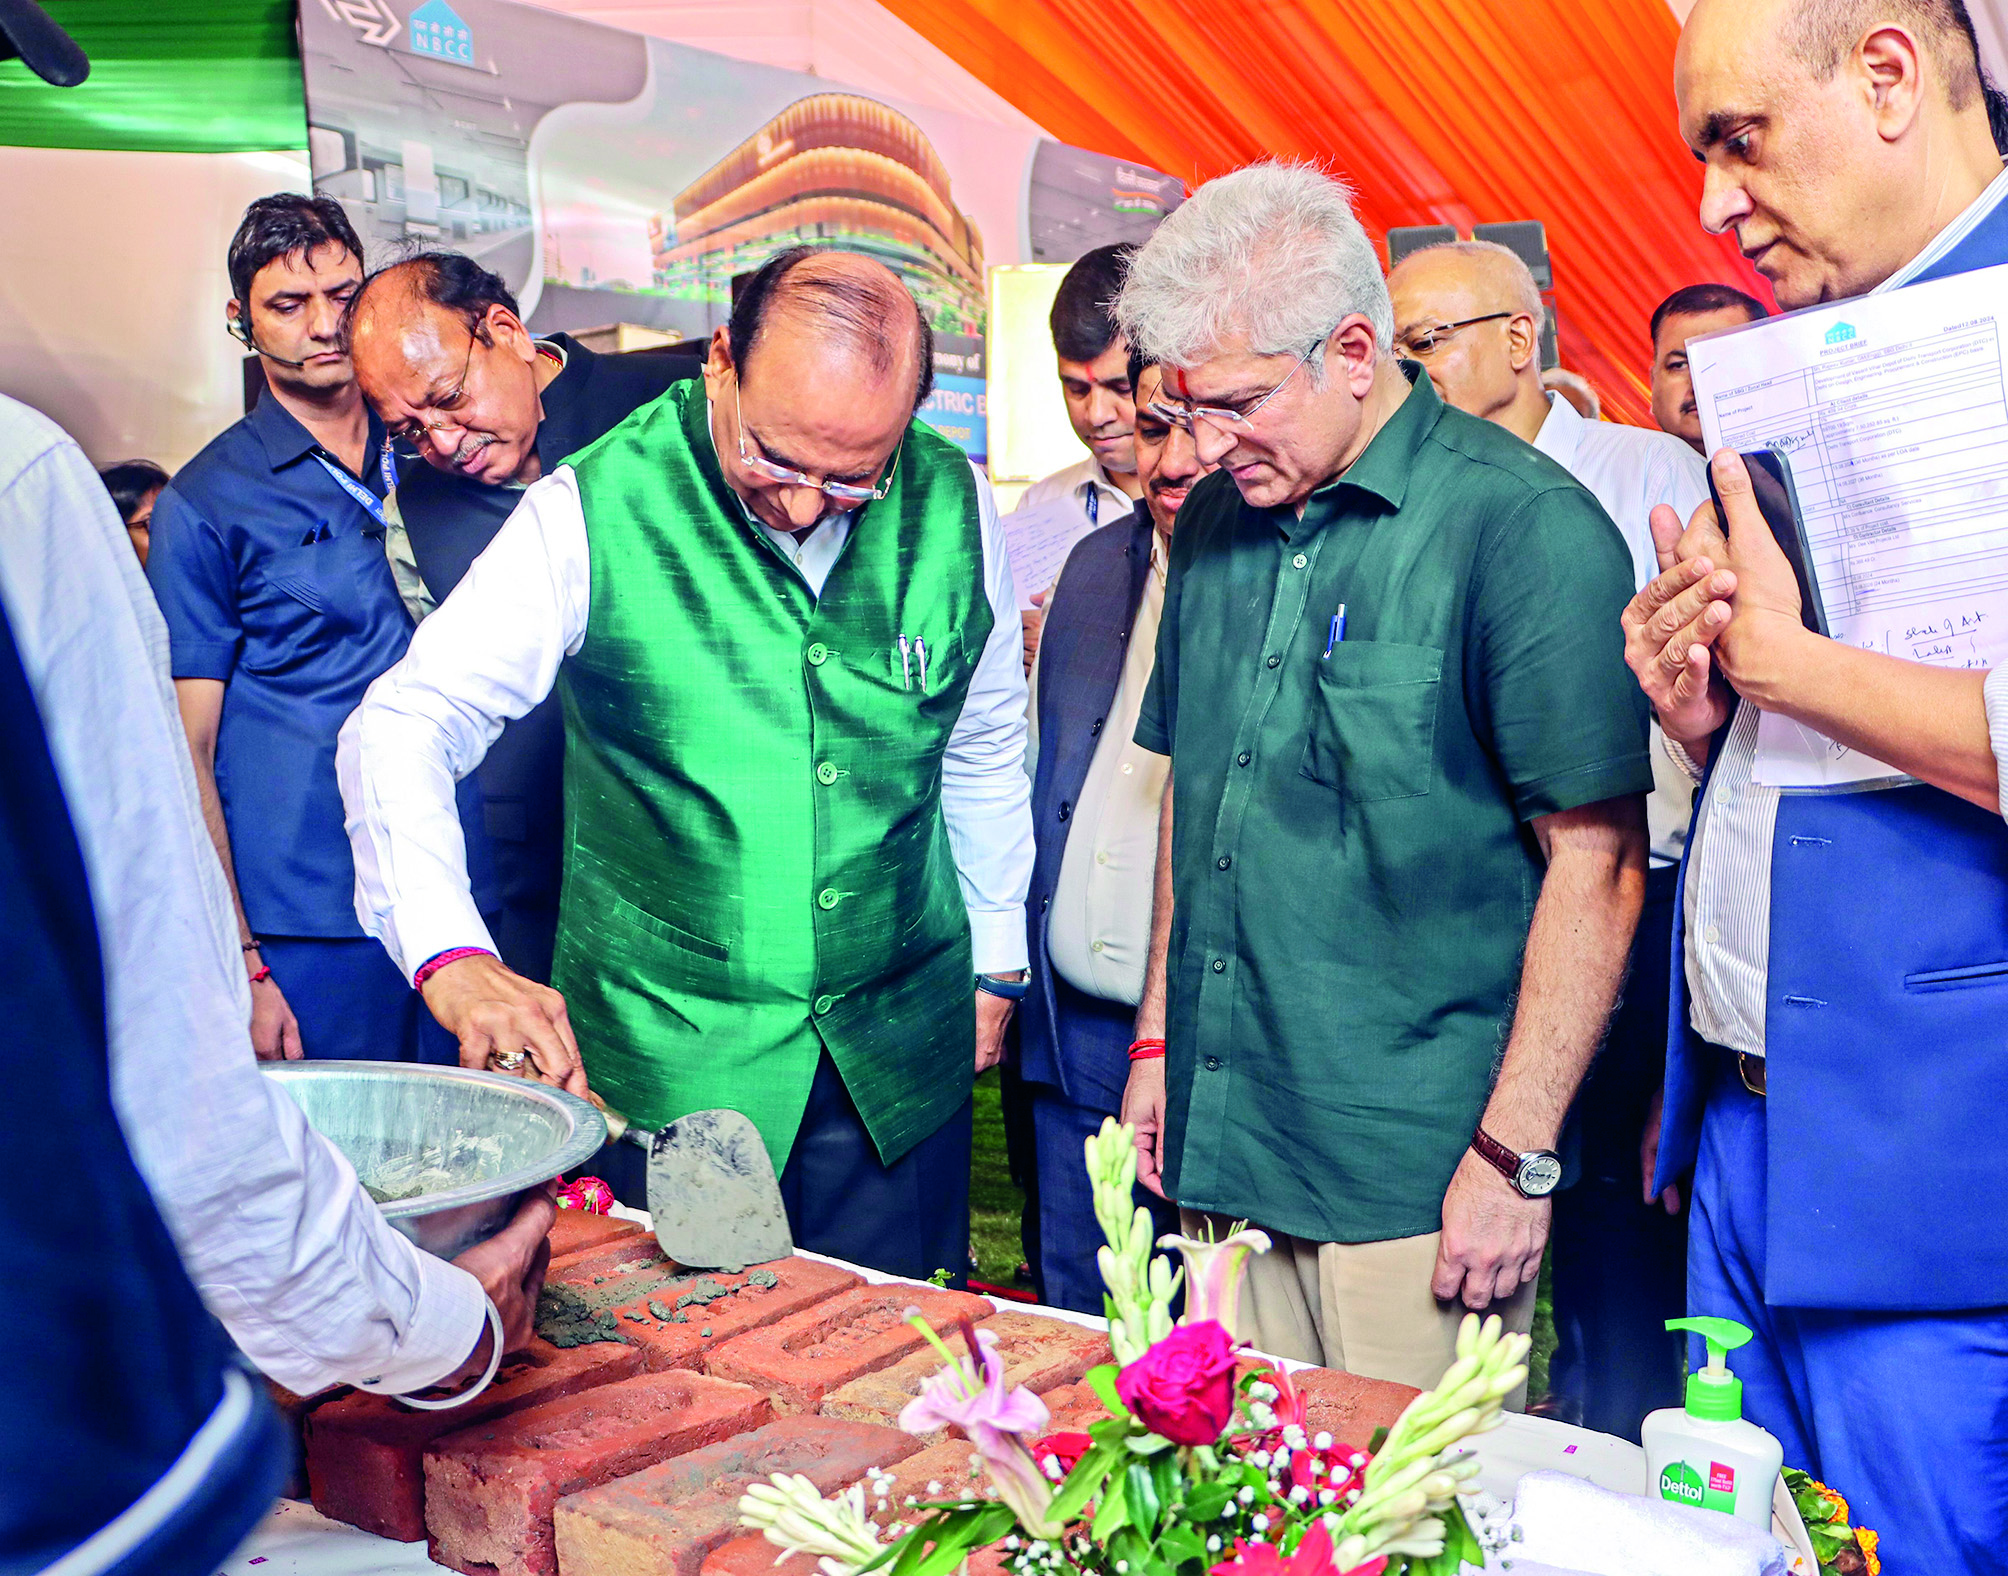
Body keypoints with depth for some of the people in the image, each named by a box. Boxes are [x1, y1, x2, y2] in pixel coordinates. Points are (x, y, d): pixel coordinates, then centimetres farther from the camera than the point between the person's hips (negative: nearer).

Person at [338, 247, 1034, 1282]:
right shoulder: (593, 513, -14)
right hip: (665, 1060, -2)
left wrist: (994, 964, 15)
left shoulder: (952, 504, -3)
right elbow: (401, 727, -15)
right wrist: (451, 955, -31)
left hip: (900, 1054, 3)